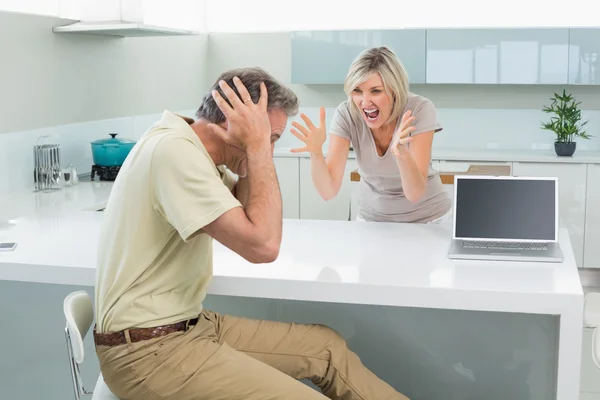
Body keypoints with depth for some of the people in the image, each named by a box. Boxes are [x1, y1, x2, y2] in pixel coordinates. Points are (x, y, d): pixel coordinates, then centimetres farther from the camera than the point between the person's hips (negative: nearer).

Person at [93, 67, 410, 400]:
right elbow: (263, 244, -28)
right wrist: (258, 147, -19)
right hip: (148, 349, -10)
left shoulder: (190, 146, 7)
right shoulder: (175, 150, -23)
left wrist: (255, 150, 3)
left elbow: (246, 213, 18)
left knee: (326, 346, 9)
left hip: (190, 324, 10)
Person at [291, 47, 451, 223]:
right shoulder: (346, 114, -16)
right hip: (372, 216, 1)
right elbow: (328, 192, -21)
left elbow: (415, 194, -27)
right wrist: (316, 152, -37)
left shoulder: (420, 109, -21)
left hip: (426, 216, -1)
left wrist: (402, 153, -44)